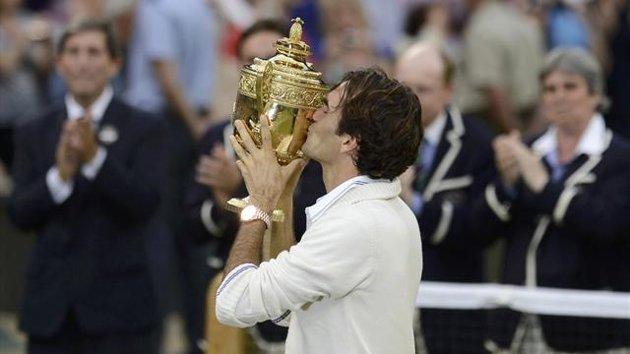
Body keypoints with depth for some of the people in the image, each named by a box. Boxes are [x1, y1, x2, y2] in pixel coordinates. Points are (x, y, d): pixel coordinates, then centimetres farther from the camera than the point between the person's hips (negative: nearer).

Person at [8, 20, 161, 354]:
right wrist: (61, 173, -17)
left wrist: (95, 157, -25)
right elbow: (19, 214, 2)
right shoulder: (33, 134, 10)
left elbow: (145, 203, -11)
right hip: (51, 307, 3)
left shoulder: (142, 129, 1)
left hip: (118, 304, -3)